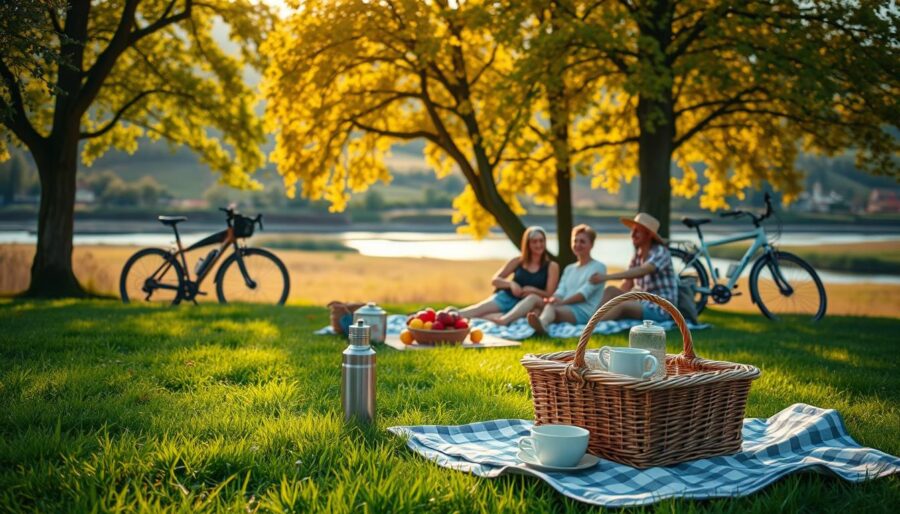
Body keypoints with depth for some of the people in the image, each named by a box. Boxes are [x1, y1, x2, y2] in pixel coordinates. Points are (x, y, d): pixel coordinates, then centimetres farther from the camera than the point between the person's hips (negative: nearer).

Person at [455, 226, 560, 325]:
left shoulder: (552, 266, 5)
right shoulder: (517, 261, 10)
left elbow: (548, 294, -1)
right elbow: (495, 280, 9)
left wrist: (532, 290, -20)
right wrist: (511, 283, -11)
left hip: (524, 306, -2)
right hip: (505, 297, 2)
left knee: (535, 298, -37)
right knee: (479, 309, -26)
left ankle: (504, 319, -61)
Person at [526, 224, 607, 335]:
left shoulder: (598, 267, 8)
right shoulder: (569, 269, 29)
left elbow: (585, 292, -7)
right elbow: (560, 291, 12)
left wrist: (562, 302, -20)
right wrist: (553, 299, -13)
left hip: (584, 312, -7)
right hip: (564, 309, 7)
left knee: (551, 308, -39)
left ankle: (541, 324, -75)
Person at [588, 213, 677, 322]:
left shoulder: (661, 252, -12)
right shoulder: (637, 255, 10)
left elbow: (641, 271, -30)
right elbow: (628, 284, 8)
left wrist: (607, 277, -37)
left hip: (661, 308, -7)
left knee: (623, 306, -31)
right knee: (611, 290, -12)